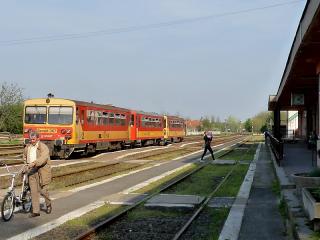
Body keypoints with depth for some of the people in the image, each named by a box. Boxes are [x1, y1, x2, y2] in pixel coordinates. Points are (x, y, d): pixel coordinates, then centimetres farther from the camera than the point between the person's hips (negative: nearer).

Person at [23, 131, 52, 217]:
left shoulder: (43, 147, -9)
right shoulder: (27, 147, 12)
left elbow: (43, 158, -25)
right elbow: (24, 156, 31)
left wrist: (34, 163, -36)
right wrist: (26, 164, 18)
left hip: (41, 171, -5)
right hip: (31, 171, 5)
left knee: (43, 190, 0)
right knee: (34, 191, 2)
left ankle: (48, 205, 28)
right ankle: (35, 211, 5)